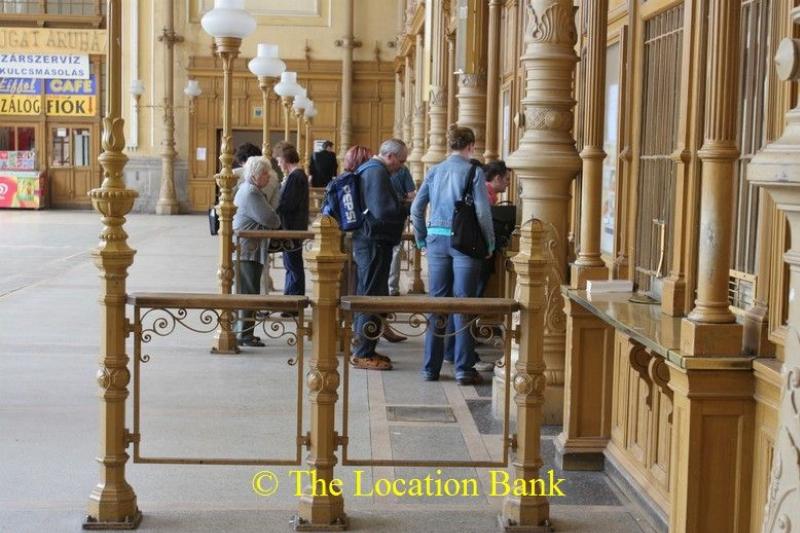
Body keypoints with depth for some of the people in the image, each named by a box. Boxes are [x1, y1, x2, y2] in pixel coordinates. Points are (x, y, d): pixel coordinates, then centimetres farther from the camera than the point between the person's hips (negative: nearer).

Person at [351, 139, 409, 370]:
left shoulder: (368, 169, 17)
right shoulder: (377, 172, -16)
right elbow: (384, 211, -24)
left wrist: (402, 205, 12)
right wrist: (408, 209, -10)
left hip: (366, 241, 11)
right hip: (375, 243, -11)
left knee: (366, 296, 16)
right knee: (372, 297, -6)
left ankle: (364, 350, 24)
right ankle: (364, 353, -1)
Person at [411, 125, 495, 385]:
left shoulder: (434, 171, 7)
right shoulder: (473, 171, -5)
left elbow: (416, 209, 7)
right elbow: (482, 212, -9)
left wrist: (422, 241, 15)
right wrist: (489, 244, 1)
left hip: (437, 239, 4)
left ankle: (431, 367, 13)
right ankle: (464, 369, 3)